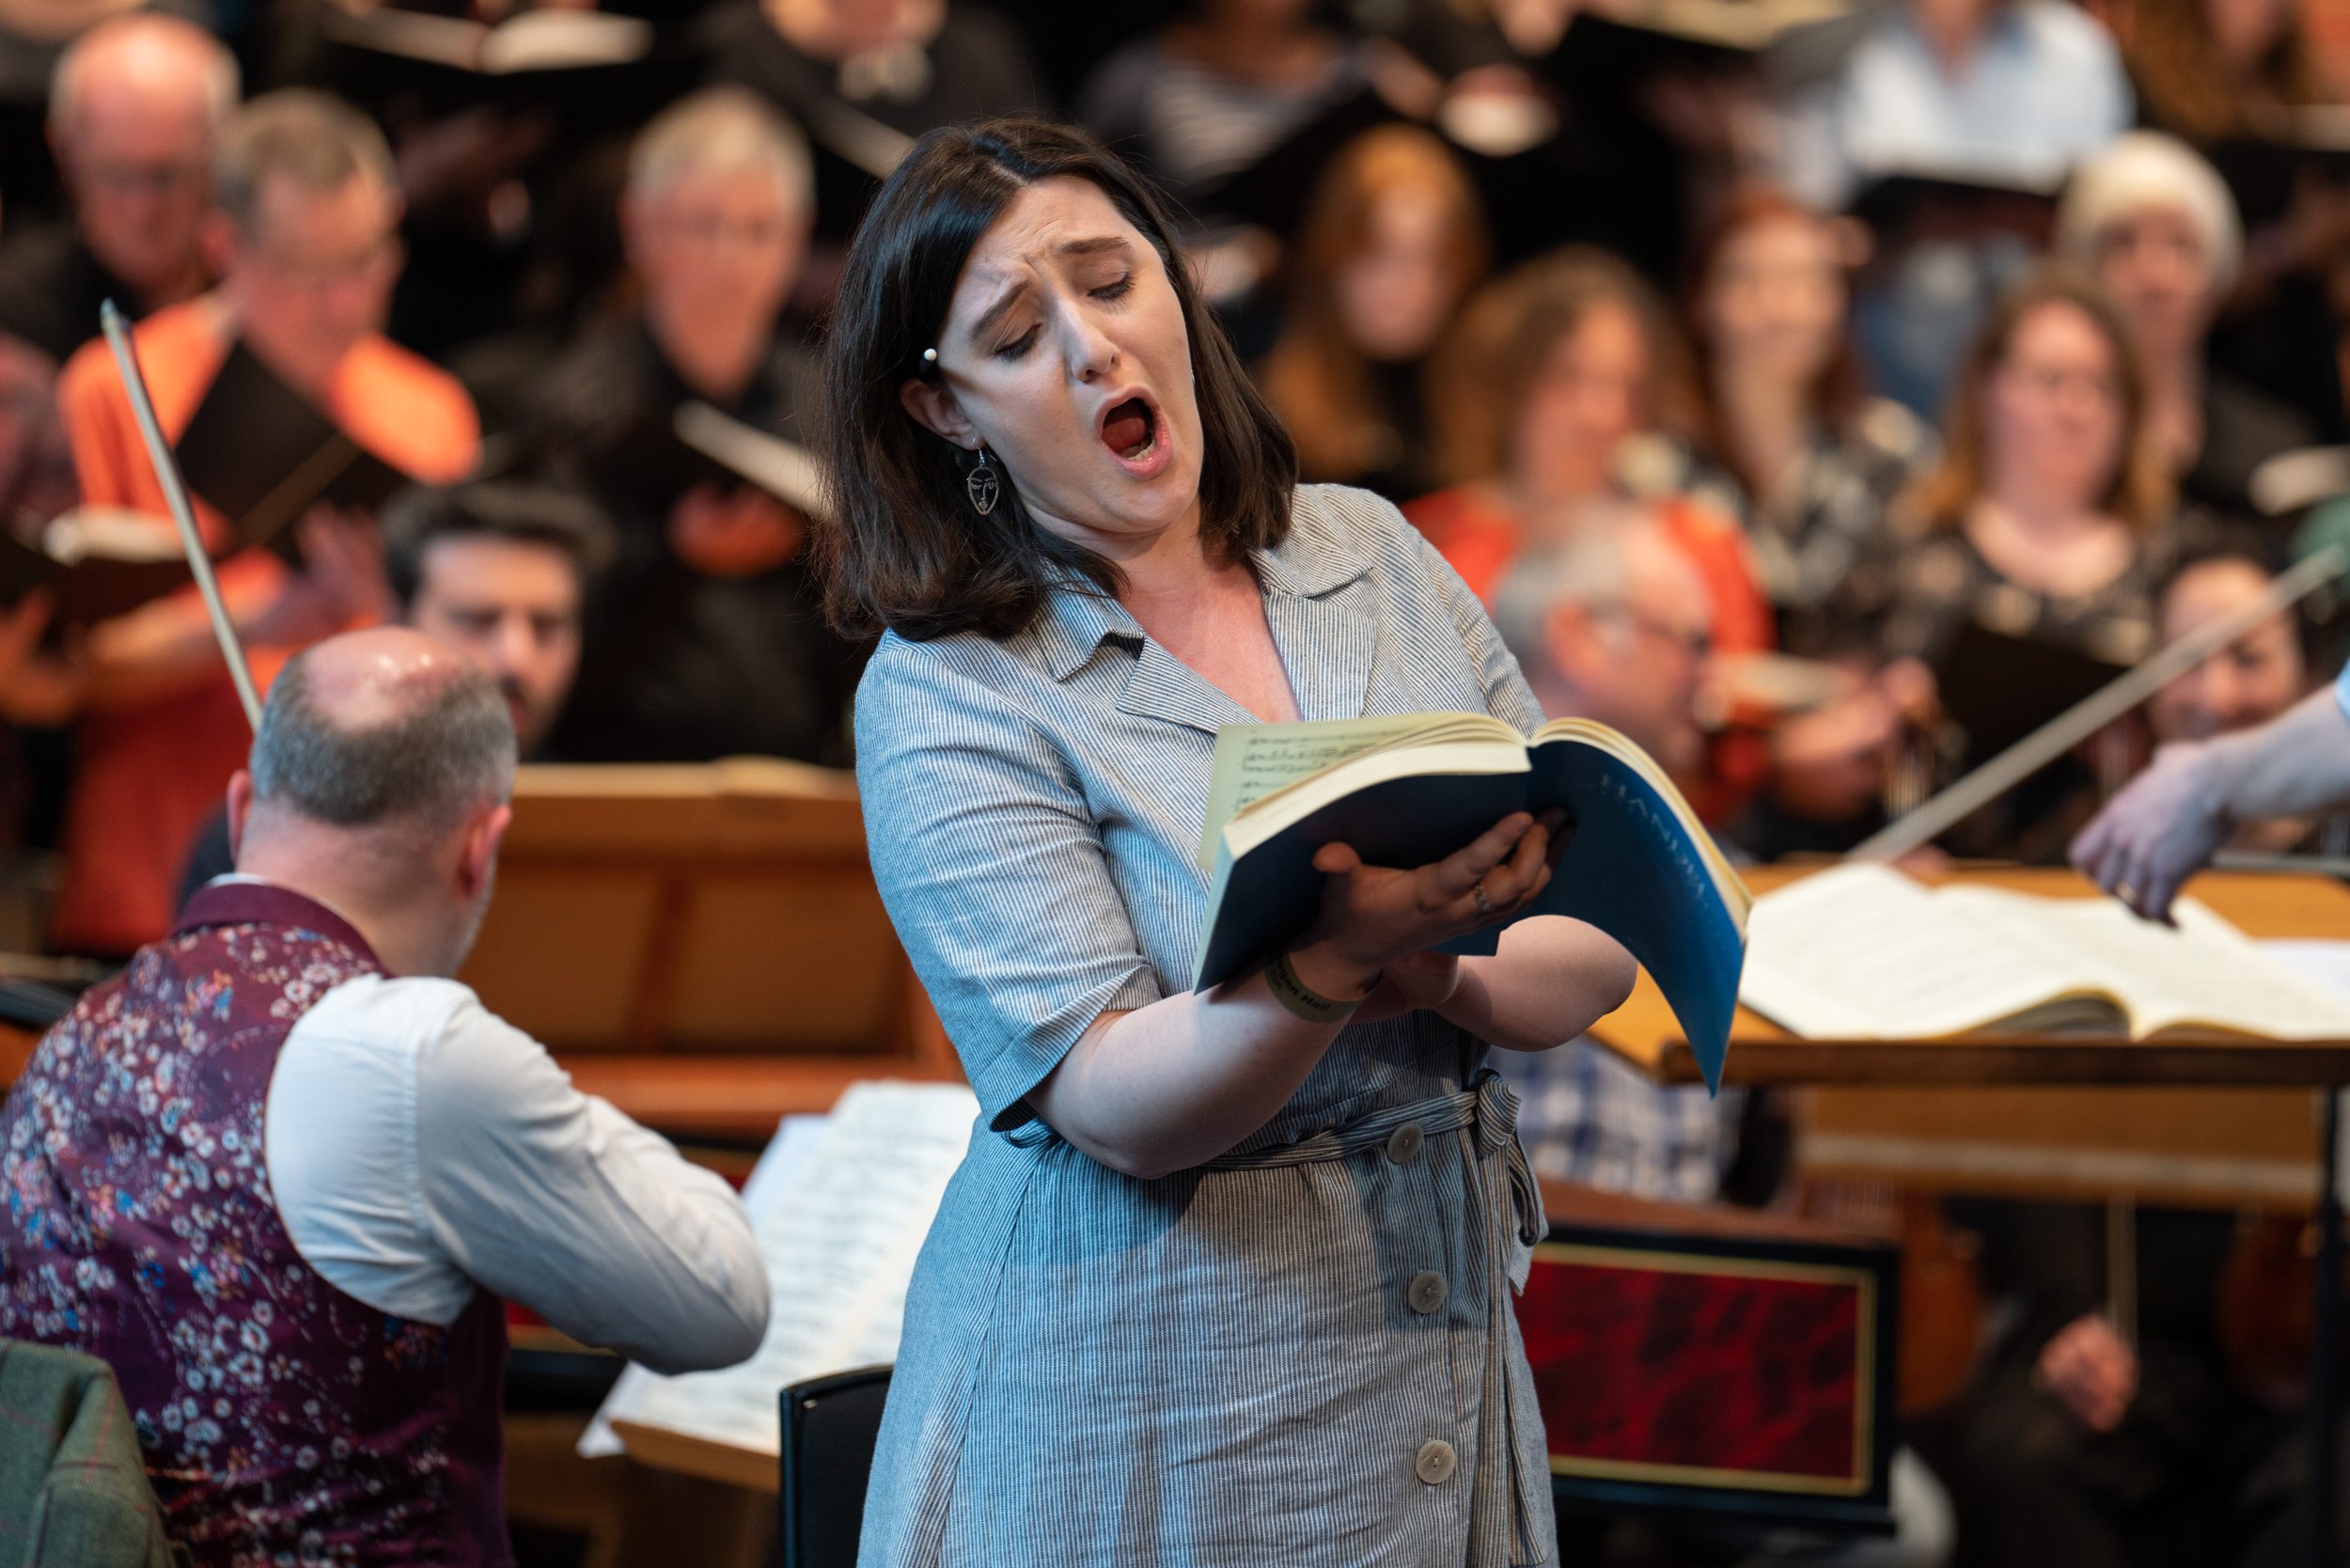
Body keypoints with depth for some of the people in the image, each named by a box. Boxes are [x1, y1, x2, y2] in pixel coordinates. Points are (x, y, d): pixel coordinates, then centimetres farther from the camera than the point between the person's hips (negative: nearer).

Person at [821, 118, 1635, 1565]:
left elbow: (1601, 934, 3)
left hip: (1447, 1353, 4)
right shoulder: (947, 691, -8)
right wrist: (1328, 955, -35)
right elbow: (1114, 1103, -18)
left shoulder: (1366, 552, 5)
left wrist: (1449, 978, -18)